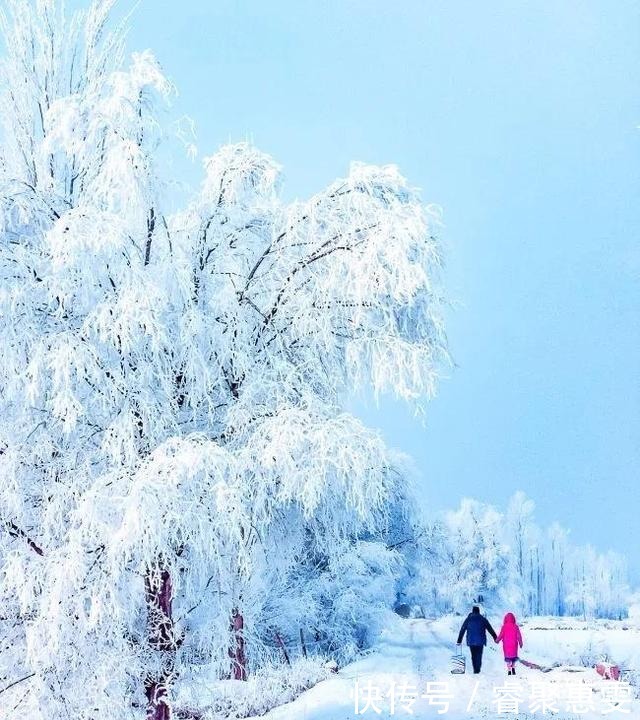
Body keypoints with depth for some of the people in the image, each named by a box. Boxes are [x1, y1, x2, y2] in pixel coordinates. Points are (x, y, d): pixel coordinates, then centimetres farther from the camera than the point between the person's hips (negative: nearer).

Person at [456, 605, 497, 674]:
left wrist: (459, 641, 9)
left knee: (473, 655, 12)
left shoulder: (468, 619, 4)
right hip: (480, 641, -1)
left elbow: (462, 630, 5)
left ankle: (475, 669, 9)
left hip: (471, 641, 1)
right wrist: (495, 638, 14)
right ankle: (478, 669, -10)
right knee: (479, 655, 3)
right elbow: (490, 629, 6)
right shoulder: (483, 619, 3)